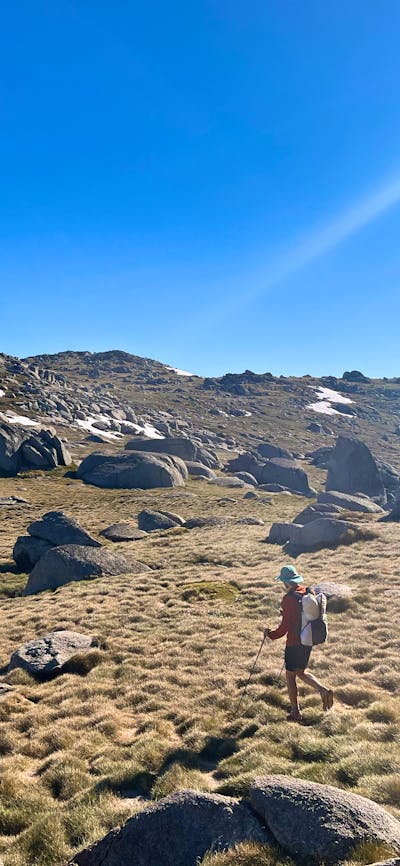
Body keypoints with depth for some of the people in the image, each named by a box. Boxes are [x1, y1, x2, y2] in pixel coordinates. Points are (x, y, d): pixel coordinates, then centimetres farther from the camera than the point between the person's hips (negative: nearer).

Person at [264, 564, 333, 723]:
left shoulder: (289, 599, -22)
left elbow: (285, 626, -20)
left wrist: (271, 634, -4)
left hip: (294, 643, -7)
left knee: (290, 676, 10)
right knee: (301, 672, 22)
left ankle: (295, 712, 19)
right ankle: (323, 690, 4)